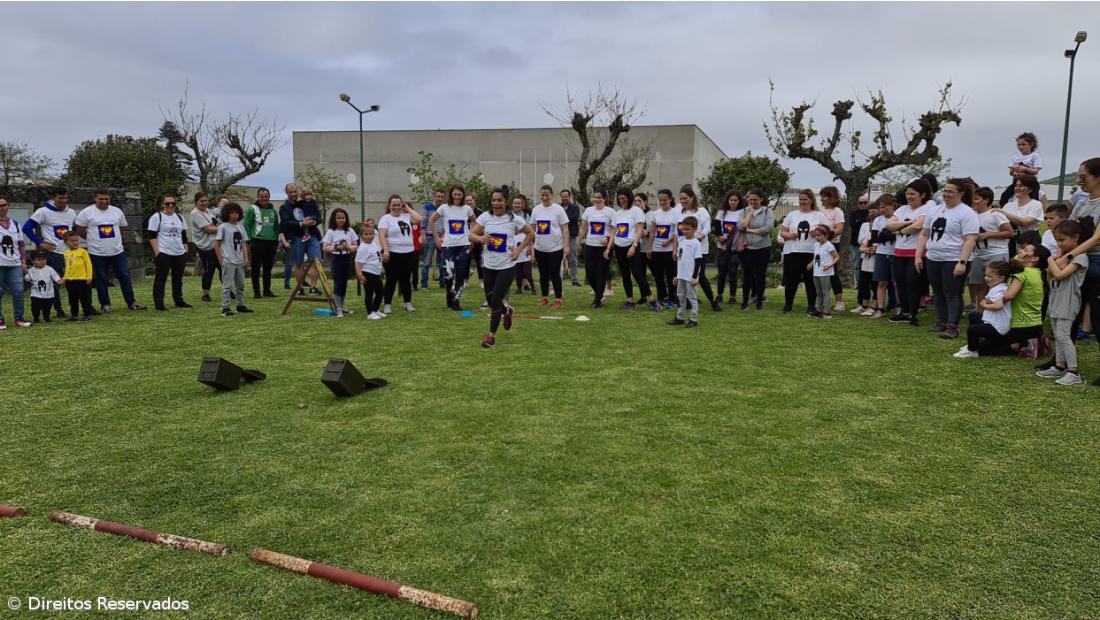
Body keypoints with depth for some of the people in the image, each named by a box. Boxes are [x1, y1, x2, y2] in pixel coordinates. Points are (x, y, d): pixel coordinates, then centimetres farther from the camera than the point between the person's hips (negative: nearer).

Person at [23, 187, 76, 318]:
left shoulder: (71, 212, 10)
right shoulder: (43, 211, -6)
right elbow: (27, 228, -4)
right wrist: (40, 243, -9)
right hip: (52, 253, -4)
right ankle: (59, 310, 8)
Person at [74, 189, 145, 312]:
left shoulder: (117, 211, 7)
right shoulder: (86, 212, -5)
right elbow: (80, 231, 0)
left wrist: (113, 240, 12)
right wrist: (94, 239, 6)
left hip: (118, 251, 3)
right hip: (97, 253, -3)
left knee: (125, 276, 3)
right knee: (101, 279, 5)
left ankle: (131, 302, 11)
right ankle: (105, 304, 15)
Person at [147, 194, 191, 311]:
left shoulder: (179, 217, 14)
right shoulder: (157, 217, -3)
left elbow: (184, 235, 19)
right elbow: (151, 235, -7)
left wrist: (186, 249, 13)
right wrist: (156, 251, -14)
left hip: (180, 253, 6)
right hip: (163, 253, -6)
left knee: (178, 278, 12)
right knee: (161, 278, -2)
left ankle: (179, 301, 22)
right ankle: (158, 304, 2)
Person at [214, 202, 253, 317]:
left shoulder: (240, 227, 11)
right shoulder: (223, 227, -6)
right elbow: (216, 245, -6)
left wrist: (246, 259, 6)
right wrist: (221, 260, -9)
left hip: (239, 262, 6)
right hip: (228, 261, -6)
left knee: (240, 285, 14)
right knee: (227, 285, -4)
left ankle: (240, 305, 25)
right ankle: (225, 308, -1)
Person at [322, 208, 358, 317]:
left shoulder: (350, 231, 6)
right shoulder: (330, 232, -3)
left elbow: (355, 246, 6)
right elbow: (325, 247, -6)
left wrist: (349, 247, -14)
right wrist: (337, 247, -20)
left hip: (347, 259, 4)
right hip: (336, 259, -4)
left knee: (344, 283, 10)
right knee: (338, 283, -5)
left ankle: (342, 305, 22)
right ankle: (338, 308, -2)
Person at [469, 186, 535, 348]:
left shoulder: (513, 219, -8)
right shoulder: (485, 217, -4)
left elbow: (531, 233, 5)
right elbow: (471, 235, -7)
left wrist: (519, 249, -5)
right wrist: (480, 238, -29)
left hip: (507, 266, -3)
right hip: (489, 266, 3)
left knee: (495, 300, -9)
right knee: (491, 301, 11)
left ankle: (491, 335, 5)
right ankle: (507, 312, 46)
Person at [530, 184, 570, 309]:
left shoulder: (558, 209, -5)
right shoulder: (536, 209, 6)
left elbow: (565, 229, -6)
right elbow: (532, 229, 12)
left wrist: (566, 246, -13)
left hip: (555, 248, -4)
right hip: (539, 248, 4)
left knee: (555, 274, -2)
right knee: (543, 274, 11)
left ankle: (558, 300, 7)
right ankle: (545, 298, 23)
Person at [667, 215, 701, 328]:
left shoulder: (696, 243, -10)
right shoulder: (681, 241, 11)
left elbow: (698, 261, -12)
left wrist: (695, 277, -15)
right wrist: (676, 275, 17)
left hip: (690, 277, -7)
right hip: (681, 276, 7)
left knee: (691, 297, -1)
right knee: (680, 296, 13)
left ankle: (693, 319, 7)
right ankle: (679, 317, 22)